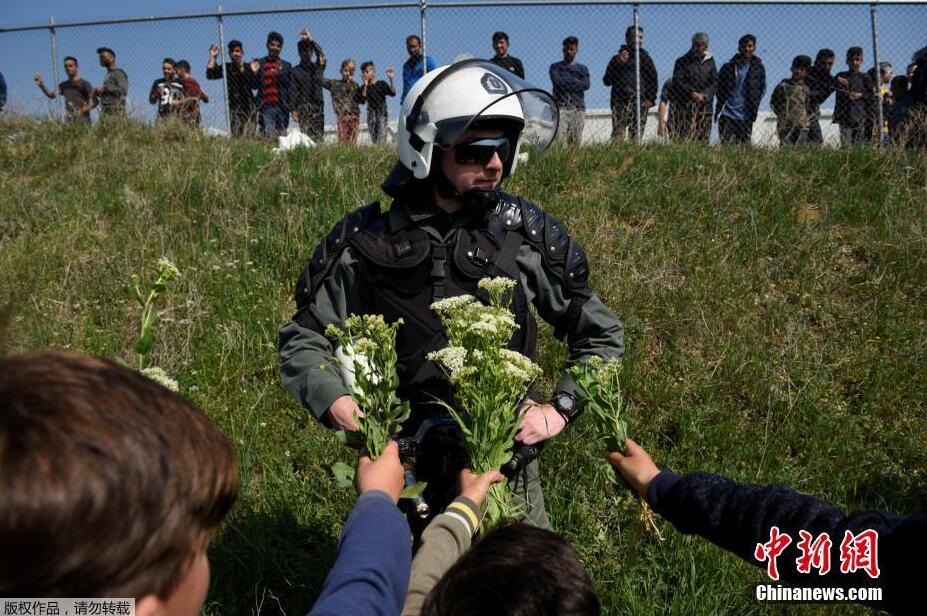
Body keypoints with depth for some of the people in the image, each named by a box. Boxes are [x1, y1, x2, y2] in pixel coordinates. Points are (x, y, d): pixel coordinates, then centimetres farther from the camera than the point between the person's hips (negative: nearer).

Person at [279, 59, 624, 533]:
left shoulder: (525, 231, -2)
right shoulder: (367, 240, -5)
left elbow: (602, 333, 7)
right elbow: (302, 337, 4)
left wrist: (560, 408, -5)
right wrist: (333, 400, -14)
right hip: (400, 463, 0)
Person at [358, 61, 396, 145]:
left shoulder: (381, 84, -1)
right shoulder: (364, 87, 8)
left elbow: (393, 93, -12)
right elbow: (362, 100, -4)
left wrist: (391, 79, -21)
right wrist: (365, 86, -9)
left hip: (382, 114, -4)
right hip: (371, 116, 4)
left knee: (381, 141, -14)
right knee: (374, 140, 3)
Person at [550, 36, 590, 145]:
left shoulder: (582, 68, 20)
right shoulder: (555, 67, 15)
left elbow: (586, 85, 2)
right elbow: (557, 81, -4)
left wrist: (566, 82, 0)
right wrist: (575, 82, 2)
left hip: (578, 108, 3)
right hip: (561, 107, -2)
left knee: (576, 141, -5)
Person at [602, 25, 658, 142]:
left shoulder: (645, 58, 18)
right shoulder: (617, 59, 15)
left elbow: (653, 80, 18)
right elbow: (606, 80, 8)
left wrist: (650, 99, 3)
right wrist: (618, 64, -4)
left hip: (640, 103, 1)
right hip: (620, 103, -1)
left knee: (637, 137, -6)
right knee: (617, 136, -16)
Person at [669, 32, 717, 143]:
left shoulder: (710, 61, 16)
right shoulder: (682, 61, 8)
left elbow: (715, 82, 8)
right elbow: (677, 81, -3)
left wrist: (704, 95, -10)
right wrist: (693, 94, -14)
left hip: (704, 107, 3)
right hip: (684, 106, -3)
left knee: (702, 140, -3)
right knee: (681, 139, -11)